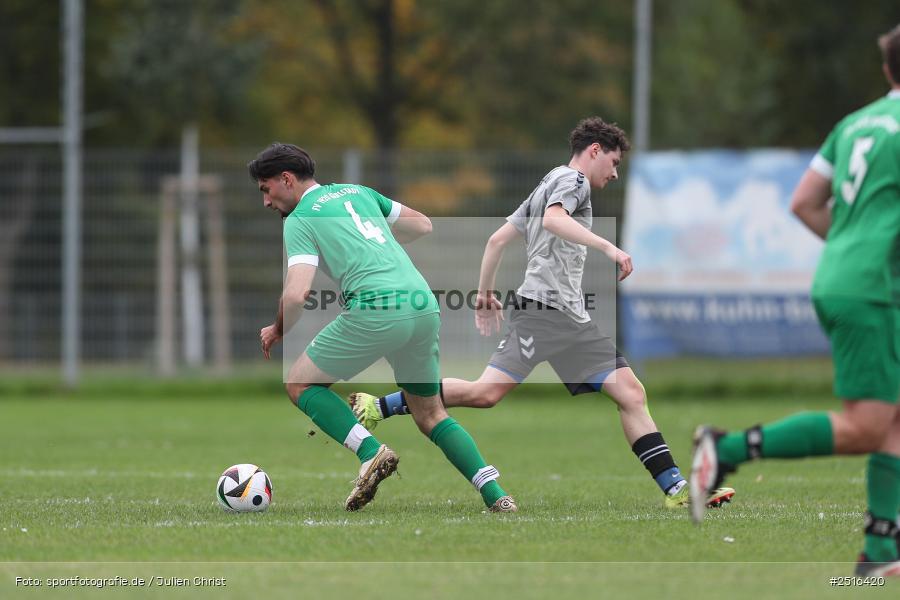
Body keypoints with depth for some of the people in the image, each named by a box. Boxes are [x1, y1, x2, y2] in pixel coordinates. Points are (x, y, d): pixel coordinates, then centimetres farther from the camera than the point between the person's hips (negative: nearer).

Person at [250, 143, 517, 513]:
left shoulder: (299, 220, 3)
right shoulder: (357, 192, 24)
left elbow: (296, 294, -9)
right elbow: (423, 225, 30)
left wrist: (277, 331, 10)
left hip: (376, 308, -7)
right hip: (424, 305, 7)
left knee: (299, 384, 9)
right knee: (430, 414, 21)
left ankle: (370, 452, -11)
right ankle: (496, 495, 6)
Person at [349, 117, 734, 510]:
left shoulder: (546, 187, 28)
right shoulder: (572, 178, 1)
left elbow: (498, 239, 27)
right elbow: (553, 219, -22)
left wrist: (485, 293, 31)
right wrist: (607, 247, -28)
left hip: (573, 322, 10)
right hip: (542, 310, -10)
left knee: (631, 394, -1)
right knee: (486, 392, -19)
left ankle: (676, 489, -6)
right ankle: (376, 408, -9)